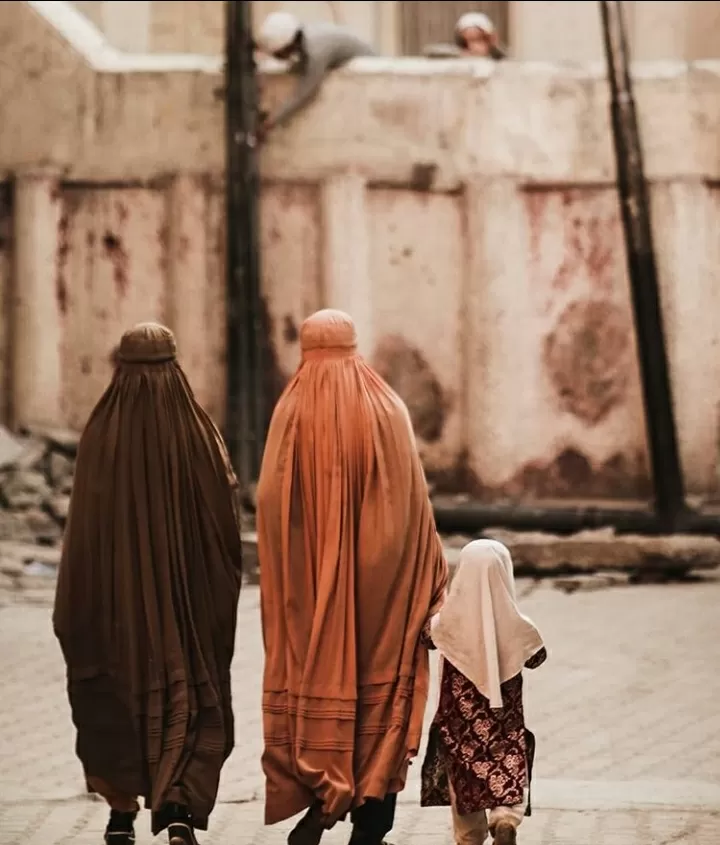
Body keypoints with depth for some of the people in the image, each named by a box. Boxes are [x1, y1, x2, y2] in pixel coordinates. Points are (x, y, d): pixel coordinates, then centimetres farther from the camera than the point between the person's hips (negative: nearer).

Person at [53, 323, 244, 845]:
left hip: (117, 594, 0)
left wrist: (75, 615, 0)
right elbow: (226, 525, -5)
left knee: (117, 689, 16)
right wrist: (220, 598, 8)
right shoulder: (199, 433, -7)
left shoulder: (102, 434, -10)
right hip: (186, 599, 0)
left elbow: (84, 527, -8)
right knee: (189, 692, 7)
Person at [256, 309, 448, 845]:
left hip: (309, 582, -1)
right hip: (380, 580, 1)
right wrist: (432, 582, 5)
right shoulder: (389, 412, -2)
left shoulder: (293, 414, -4)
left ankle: (317, 800, -8)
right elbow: (414, 504, -2)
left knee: (316, 674, 7)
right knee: (379, 684, 8)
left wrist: (279, 579, 1)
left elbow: (270, 505, -6)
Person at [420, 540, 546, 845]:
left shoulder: (448, 622, -11)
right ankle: (507, 817, -21)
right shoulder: (515, 625, -12)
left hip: (460, 719, 1)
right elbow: (536, 658, 6)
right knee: (509, 773, 6)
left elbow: (425, 636, 11)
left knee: (465, 778, 15)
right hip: (504, 720, -1)